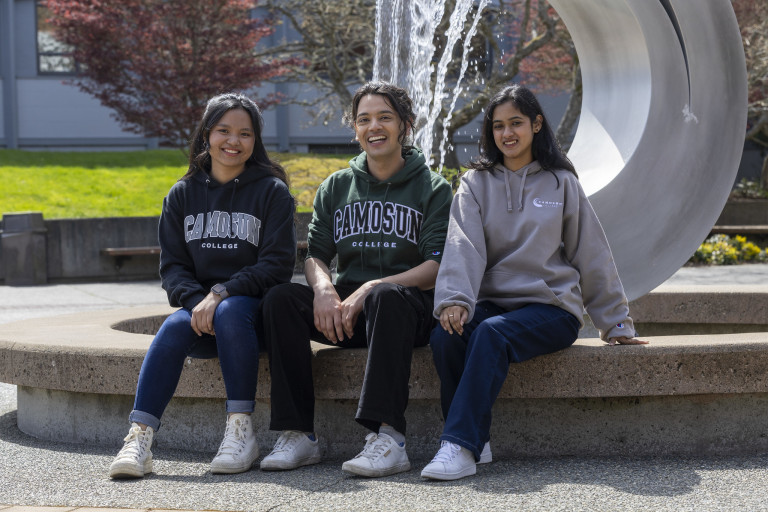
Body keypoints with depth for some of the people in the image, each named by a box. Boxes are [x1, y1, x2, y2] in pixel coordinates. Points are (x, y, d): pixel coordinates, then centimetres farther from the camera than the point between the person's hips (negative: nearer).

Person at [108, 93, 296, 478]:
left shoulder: (272, 191, 2)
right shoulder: (183, 194, 11)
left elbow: (277, 264, -6)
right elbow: (172, 266, 7)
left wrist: (221, 293, -18)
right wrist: (197, 302, -15)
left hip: (254, 305, -2)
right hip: (199, 304, 2)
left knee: (230, 313, -36)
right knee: (174, 327, -30)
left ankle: (240, 430, -32)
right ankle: (139, 438, -38)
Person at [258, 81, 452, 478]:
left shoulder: (432, 189, 5)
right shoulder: (335, 188, 17)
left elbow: (437, 267, -7)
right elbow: (316, 254, 8)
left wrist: (369, 290, -20)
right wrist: (323, 288, -17)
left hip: (409, 305, -4)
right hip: (345, 312, 4)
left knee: (387, 296, -38)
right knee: (279, 299, -23)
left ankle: (388, 437, -44)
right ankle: (298, 435, -24)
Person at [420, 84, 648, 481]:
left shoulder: (561, 183, 9)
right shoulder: (476, 183, 11)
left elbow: (592, 255, 11)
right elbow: (463, 246, -5)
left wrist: (616, 323, 12)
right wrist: (455, 299, -23)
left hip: (551, 307, -2)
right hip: (492, 302, 2)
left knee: (491, 332, -33)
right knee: (445, 334, -29)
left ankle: (459, 446, -37)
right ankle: (475, 442, -21)